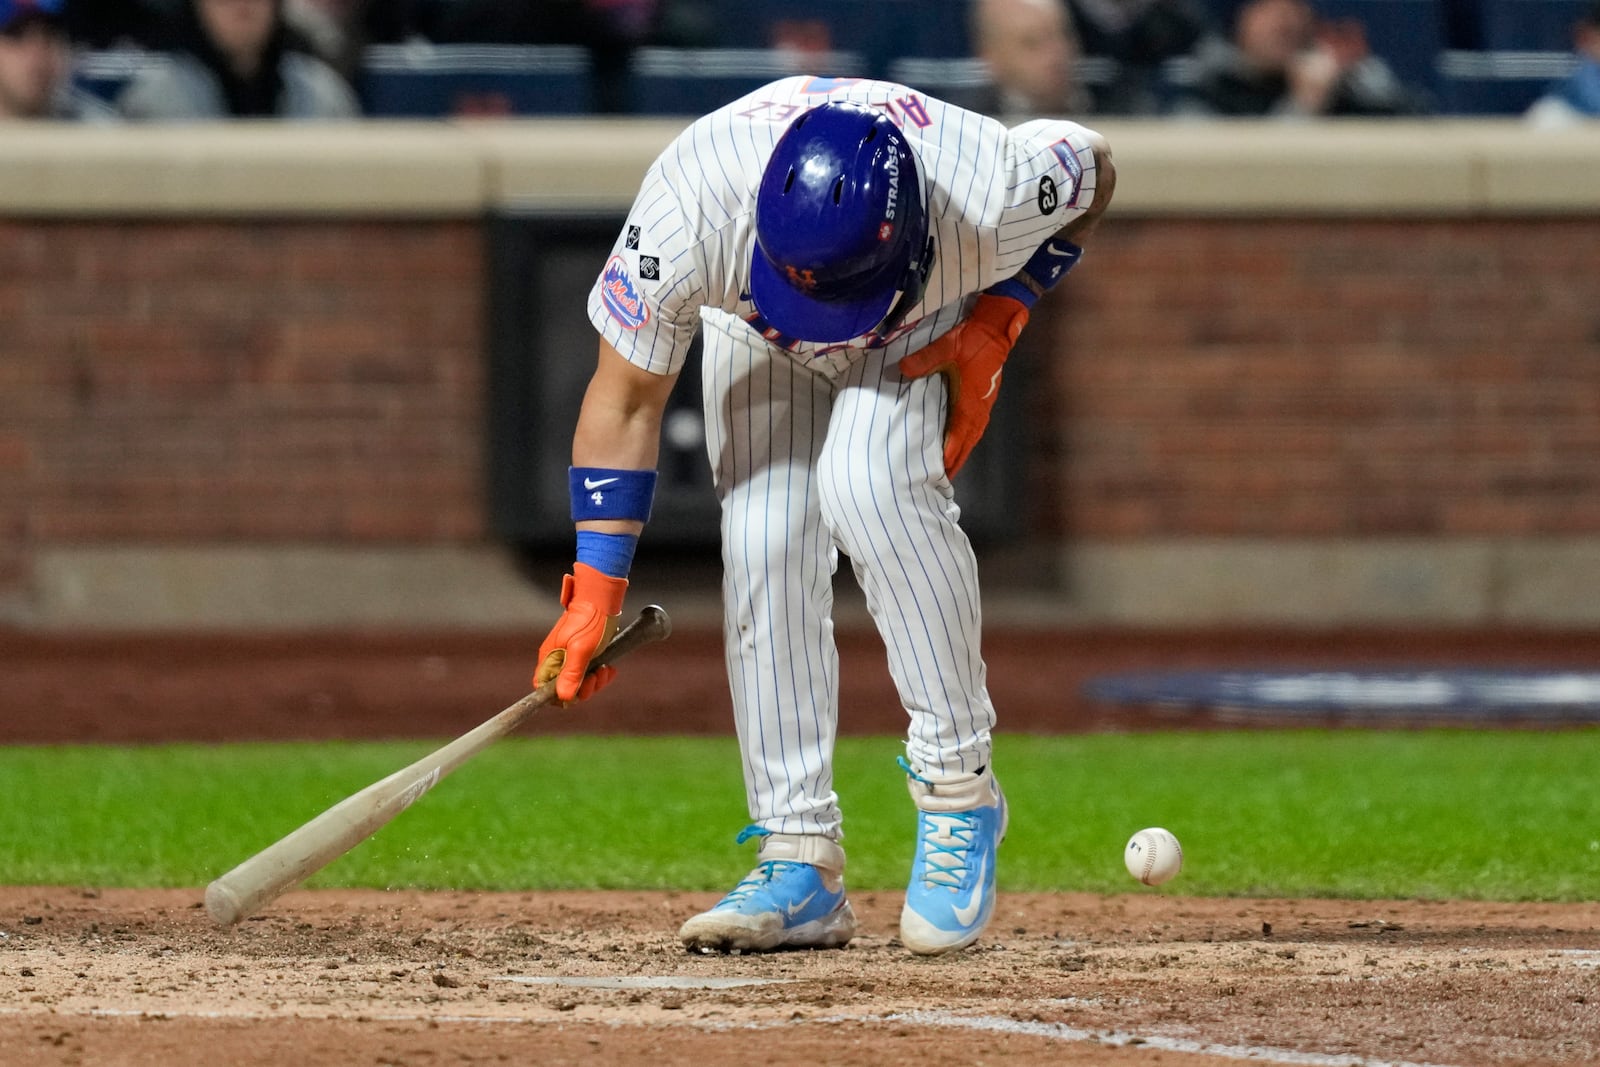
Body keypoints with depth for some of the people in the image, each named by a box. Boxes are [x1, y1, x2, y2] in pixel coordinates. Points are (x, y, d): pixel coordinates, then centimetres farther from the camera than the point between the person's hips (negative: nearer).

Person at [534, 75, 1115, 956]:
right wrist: (596, 586, -26)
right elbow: (624, 397, -25)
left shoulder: (991, 202, -41)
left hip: (927, 324, -2)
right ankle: (799, 865, -5)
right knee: (762, 545, -14)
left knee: (866, 484, -29)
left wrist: (996, 326, -21)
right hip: (753, 338, 2)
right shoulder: (691, 199, -40)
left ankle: (959, 792, -17)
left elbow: (1095, 168, -14)